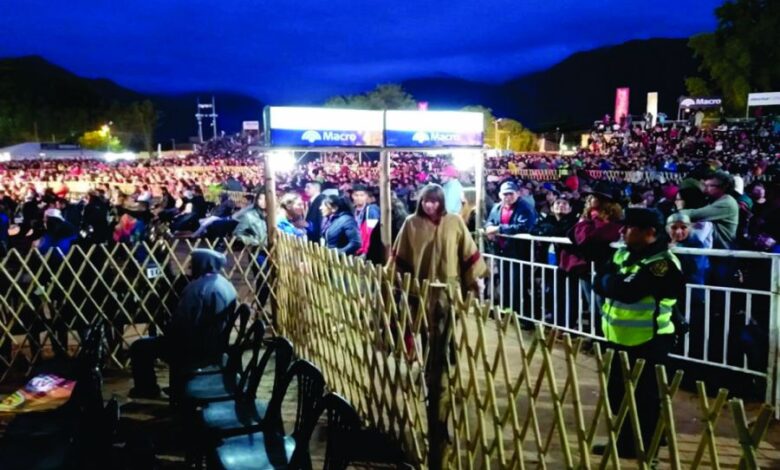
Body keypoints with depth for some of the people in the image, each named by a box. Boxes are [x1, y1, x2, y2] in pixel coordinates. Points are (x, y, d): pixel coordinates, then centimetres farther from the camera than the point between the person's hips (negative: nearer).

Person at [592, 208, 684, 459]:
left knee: (643, 400, 4)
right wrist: (615, 282, -17)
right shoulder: (624, 254, 9)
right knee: (618, 394, 18)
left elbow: (626, 292, -28)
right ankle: (624, 444, 36)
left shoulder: (663, 264, -19)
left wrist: (610, 281, -9)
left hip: (646, 344, -8)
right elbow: (600, 282, 3)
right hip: (619, 338, 8)